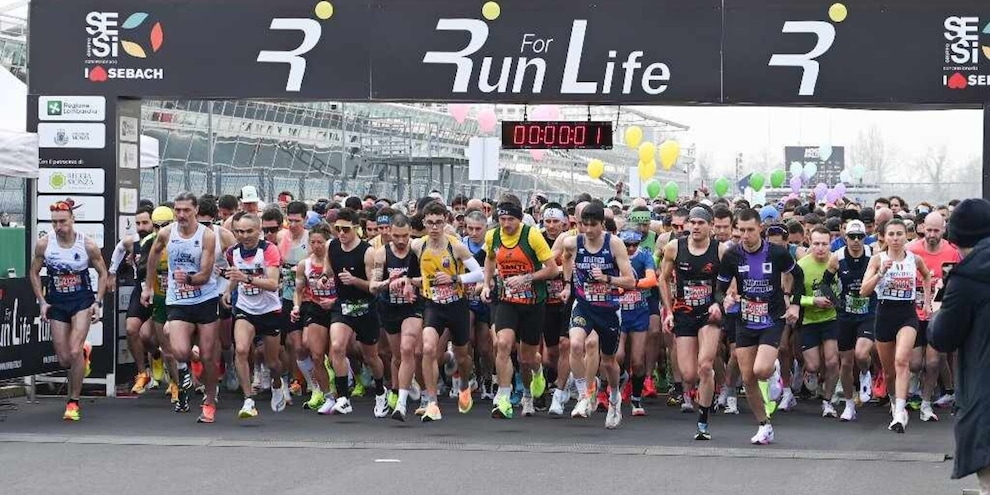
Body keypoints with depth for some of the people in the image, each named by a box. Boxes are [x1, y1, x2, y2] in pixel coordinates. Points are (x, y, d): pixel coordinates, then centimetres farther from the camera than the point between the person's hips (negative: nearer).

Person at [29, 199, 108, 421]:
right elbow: (34, 273, 5)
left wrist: (98, 302, -8)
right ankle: (84, 352, 42)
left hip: (82, 301, -2)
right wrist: (42, 302, -3)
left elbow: (103, 273, 1)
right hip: (56, 302, 2)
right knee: (64, 360, 3)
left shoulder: (88, 245, -13)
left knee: (74, 353, -18)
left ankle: (73, 402, -3)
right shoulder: (44, 244, -9)